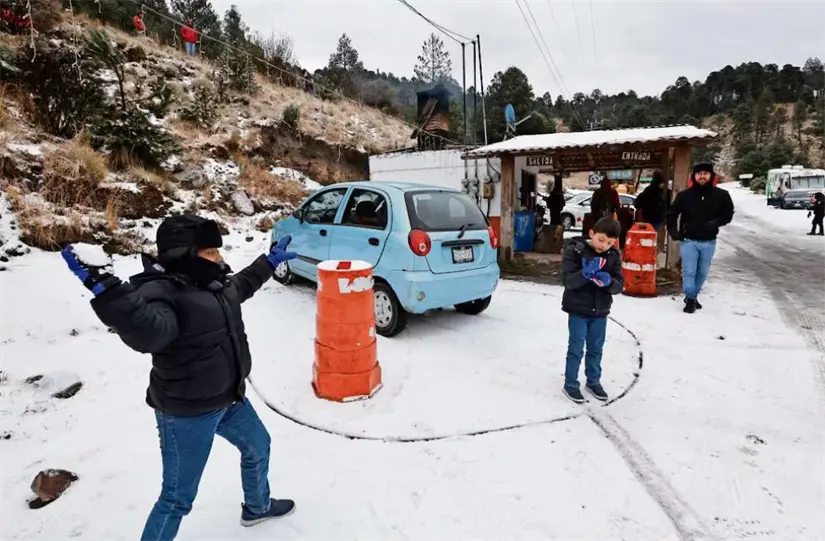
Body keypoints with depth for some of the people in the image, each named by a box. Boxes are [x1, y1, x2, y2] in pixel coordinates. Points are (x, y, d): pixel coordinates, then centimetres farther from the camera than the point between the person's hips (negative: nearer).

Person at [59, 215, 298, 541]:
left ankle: (257, 507, 56)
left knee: (257, 446, 29)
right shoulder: (160, 293, -26)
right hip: (186, 413, -10)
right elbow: (148, 331, -47)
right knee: (178, 497, 1)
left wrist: (270, 261, 33)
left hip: (228, 398, 10)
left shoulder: (211, 282, 3)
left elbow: (241, 285, 26)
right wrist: (103, 288, -57)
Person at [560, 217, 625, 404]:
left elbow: (619, 285, -4)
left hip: (600, 311, 4)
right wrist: (585, 274, -37)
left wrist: (608, 281, -26)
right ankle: (570, 384, 18)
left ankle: (593, 381, 34)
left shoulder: (614, 256, 0)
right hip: (578, 310, -4)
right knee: (576, 348, 4)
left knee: (596, 348, 17)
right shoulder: (574, 251, -13)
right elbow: (568, 281, -20)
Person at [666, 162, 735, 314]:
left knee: (702, 272, 13)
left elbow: (728, 214, 6)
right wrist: (673, 231, -7)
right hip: (688, 241, -2)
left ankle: (694, 296, 31)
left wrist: (715, 223, -13)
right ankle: (690, 299, 9)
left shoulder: (721, 195, -3)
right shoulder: (684, 195, -6)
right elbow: (672, 214, 3)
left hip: (709, 242, 2)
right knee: (689, 272, -2)